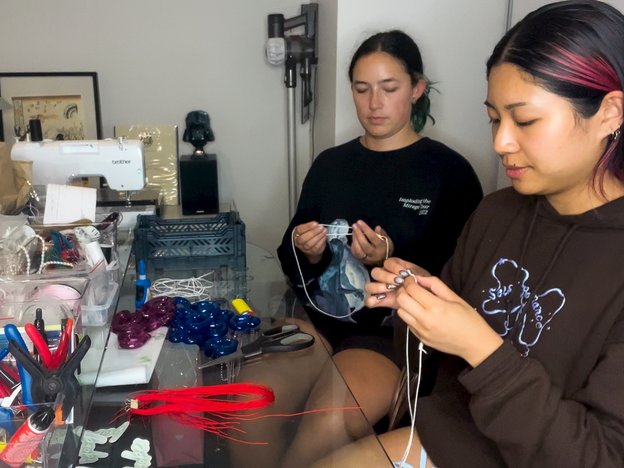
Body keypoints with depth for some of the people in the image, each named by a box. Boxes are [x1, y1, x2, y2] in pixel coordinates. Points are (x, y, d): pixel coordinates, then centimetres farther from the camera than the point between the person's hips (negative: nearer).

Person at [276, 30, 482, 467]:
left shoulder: (450, 171, -2)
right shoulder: (330, 163, 12)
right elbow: (295, 267, 15)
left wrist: (390, 261, -19)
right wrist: (306, 253, -8)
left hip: (400, 328, -3)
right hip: (323, 316, 4)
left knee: (327, 428, -29)